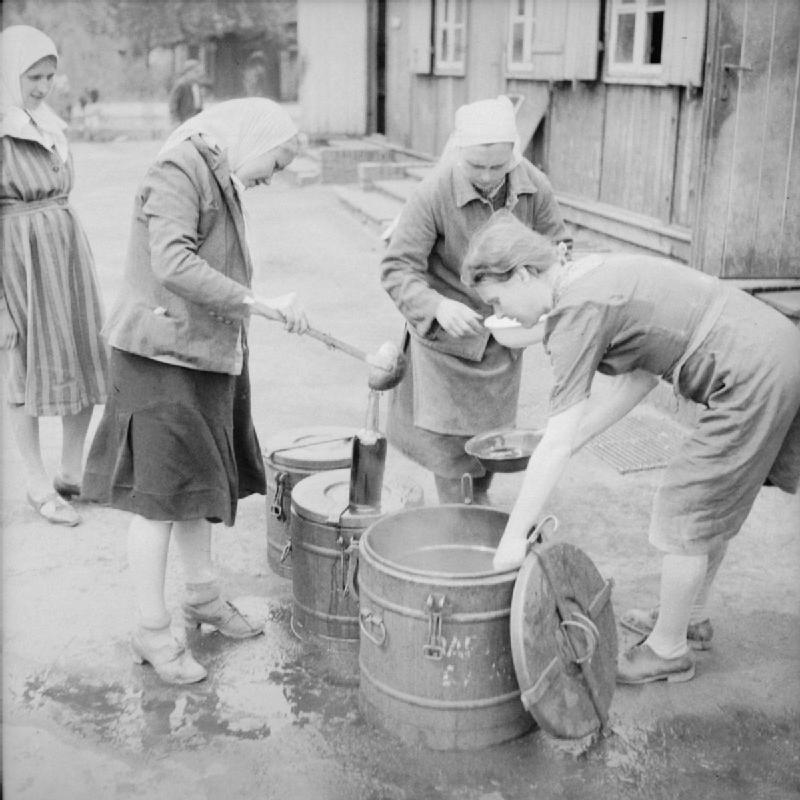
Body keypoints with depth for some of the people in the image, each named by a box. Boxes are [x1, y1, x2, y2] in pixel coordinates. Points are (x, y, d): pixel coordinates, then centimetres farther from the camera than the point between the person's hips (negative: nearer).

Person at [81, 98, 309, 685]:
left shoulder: (220, 179, 14)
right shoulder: (176, 172, -15)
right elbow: (172, 264, -28)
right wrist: (260, 304, -28)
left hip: (206, 354, 10)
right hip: (163, 355, -10)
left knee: (198, 481, 19)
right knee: (160, 495, -2)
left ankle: (203, 594, 34)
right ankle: (153, 631, 9)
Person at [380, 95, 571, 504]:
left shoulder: (535, 187, -12)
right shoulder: (434, 193, -24)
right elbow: (397, 268, -23)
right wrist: (438, 307, -41)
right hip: (446, 334, -4)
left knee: (491, 438, 16)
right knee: (450, 442, -1)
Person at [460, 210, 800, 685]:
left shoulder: (578, 311, -17)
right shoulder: (597, 274, 11)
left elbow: (558, 443, -20)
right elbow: (642, 376, 12)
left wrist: (514, 536, -15)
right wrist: (562, 448, 9)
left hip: (755, 379, -10)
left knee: (685, 512, 3)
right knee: (712, 501, 24)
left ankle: (668, 651, 21)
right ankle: (693, 617, 42)